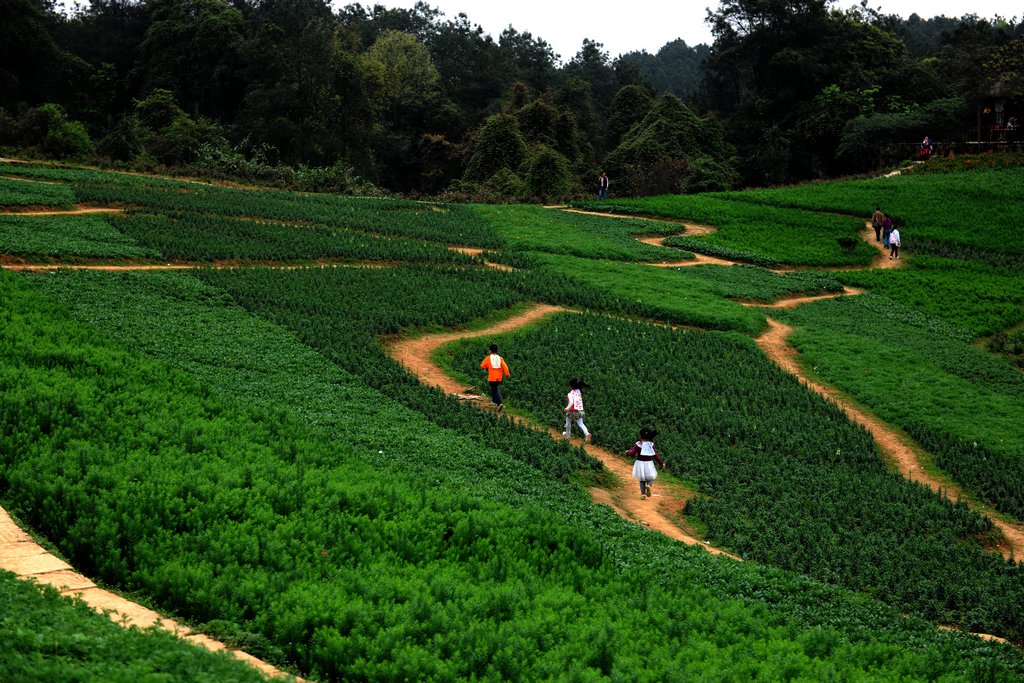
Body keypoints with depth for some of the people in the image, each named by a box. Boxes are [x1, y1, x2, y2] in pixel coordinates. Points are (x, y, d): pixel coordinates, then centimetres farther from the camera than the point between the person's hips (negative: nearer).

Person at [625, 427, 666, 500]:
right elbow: (655, 456, -8)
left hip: (640, 463, 0)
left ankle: (643, 494, 5)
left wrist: (628, 452, 8)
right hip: (649, 464, 0)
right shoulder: (651, 445, -7)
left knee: (642, 480, 17)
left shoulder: (638, 444, -10)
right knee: (650, 478, 16)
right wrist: (662, 463, 2)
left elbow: (632, 453, -14)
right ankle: (649, 485, -18)